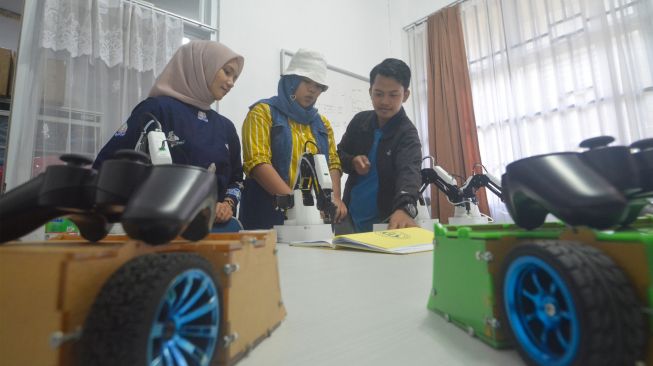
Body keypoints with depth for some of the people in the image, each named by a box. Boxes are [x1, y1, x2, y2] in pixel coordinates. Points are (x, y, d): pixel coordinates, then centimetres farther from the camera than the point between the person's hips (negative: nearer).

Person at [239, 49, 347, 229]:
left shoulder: (322, 123, 16)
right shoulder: (263, 112, -1)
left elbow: (333, 162, 11)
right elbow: (257, 162, -13)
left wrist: (335, 198, -8)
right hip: (269, 215, -4)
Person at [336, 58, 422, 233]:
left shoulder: (407, 134, -17)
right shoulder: (359, 121, -2)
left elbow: (409, 171, -35)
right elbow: (339, 155, 8)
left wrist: (405, 207, -55)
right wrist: (352, 162, -15)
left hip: (384, 222, -4)